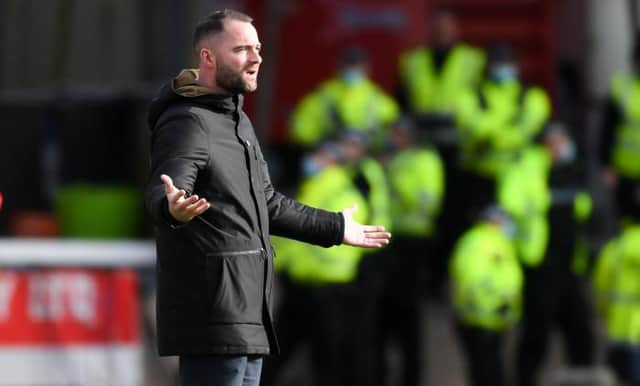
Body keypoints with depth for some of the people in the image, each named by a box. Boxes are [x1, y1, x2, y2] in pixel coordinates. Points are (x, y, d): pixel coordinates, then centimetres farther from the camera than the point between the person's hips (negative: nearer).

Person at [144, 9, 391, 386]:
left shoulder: (239, 122, 21)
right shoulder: (187, 121, -11)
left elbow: (267, 205, 32)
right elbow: (162, 191, -28)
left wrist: (335, 227, 40)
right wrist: (172, 208, -53)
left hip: (247, 317, 10)